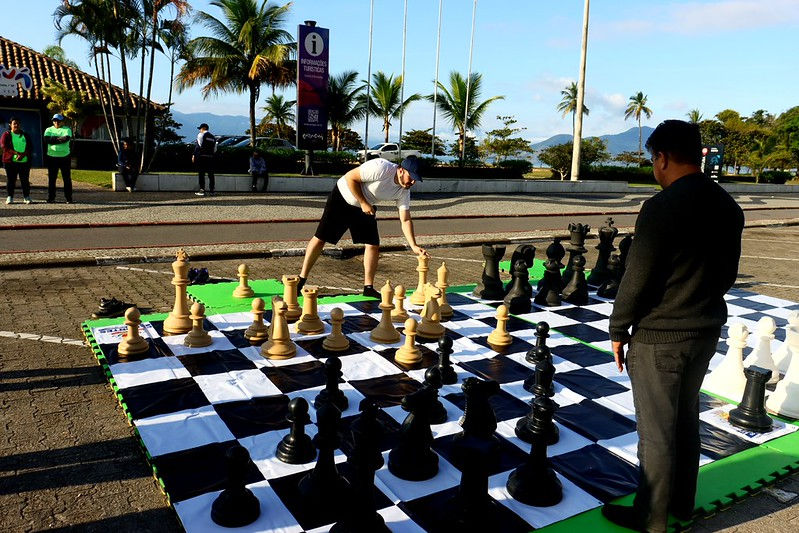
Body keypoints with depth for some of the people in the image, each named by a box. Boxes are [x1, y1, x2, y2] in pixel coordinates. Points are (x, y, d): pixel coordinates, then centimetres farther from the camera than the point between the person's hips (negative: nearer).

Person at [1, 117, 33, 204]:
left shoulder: (25, 135, 13)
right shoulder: (6, 135, 6)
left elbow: (30, 147, 5)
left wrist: (23, 154, -13)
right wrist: (17, 153, -18)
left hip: (24, 161, 2)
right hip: (10, 161, -1)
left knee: (25, 180, 0)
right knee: (11, 179, 0)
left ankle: (26, 197, 6)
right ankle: (10, 197, 6)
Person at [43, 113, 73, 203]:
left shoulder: (67, 129, 7)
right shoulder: (49, 130, 11)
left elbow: (66, 138, -14)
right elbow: (46, 140, -8)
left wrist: (55, 139, -10)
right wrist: (60, 139, -12)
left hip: (65, 157, -1)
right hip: (52, 157, 2)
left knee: (67, 178, 0)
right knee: (51, 178, 3)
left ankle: (69, 198, 5)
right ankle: (51, 198, 8)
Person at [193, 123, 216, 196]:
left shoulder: (201, 135, -2)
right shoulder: (213, 137, 17)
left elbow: (198, 146, -8)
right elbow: (215, 149, 15)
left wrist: (194, 155, -3)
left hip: (201, 156, -5)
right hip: (210, 157, 5)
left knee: (201, 173, -2)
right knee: (210, 174, 8)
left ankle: (202, 189, -7)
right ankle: (211, 190, 9)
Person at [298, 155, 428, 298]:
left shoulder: (404, 191, -10)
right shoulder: (382, 168, -31)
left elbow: (405, 220, -7)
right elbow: (350, 177, -24)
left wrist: (414, 246, -16)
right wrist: (363, 203, -22)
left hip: (366, 208, 6)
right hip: (342, 198, -6)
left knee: (373, 245, -5)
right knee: (320, 238, -5)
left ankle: (368, 287, 7)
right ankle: (301, 280, 6)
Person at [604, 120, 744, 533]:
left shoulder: (662, 207, -20)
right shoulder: (728, 206, 5)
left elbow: (637, 277, -18)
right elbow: (728, 272, 12)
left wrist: (619, 329, -7)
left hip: (660, 336, -8)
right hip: (707, 330, 8)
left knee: (656, 432, 5)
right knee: (686, 420, 21)